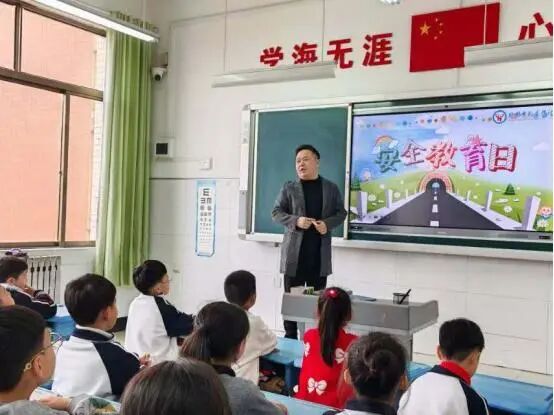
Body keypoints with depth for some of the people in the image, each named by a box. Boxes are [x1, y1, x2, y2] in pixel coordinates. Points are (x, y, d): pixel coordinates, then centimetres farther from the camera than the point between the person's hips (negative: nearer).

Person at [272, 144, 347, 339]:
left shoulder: (331, 188, 8)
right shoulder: (289, 188, 4)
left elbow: (341, 213, 10)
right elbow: (276, 212, 2)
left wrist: (327, 223, -11)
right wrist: (296, 220, -16)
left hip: (320, 253, 1)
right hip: (294, 252, -1)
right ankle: (290, 338, 12)